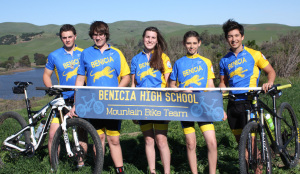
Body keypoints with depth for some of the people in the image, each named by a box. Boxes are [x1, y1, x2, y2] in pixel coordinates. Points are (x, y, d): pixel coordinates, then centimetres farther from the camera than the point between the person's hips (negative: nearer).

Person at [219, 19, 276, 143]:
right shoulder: (224, 61, 10)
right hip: (233, 104, 4)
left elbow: (271, 72, 5)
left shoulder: (254, 54, -1)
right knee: (239, 140, 10)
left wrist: (269, 83, -16)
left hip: (249, 102, -4)